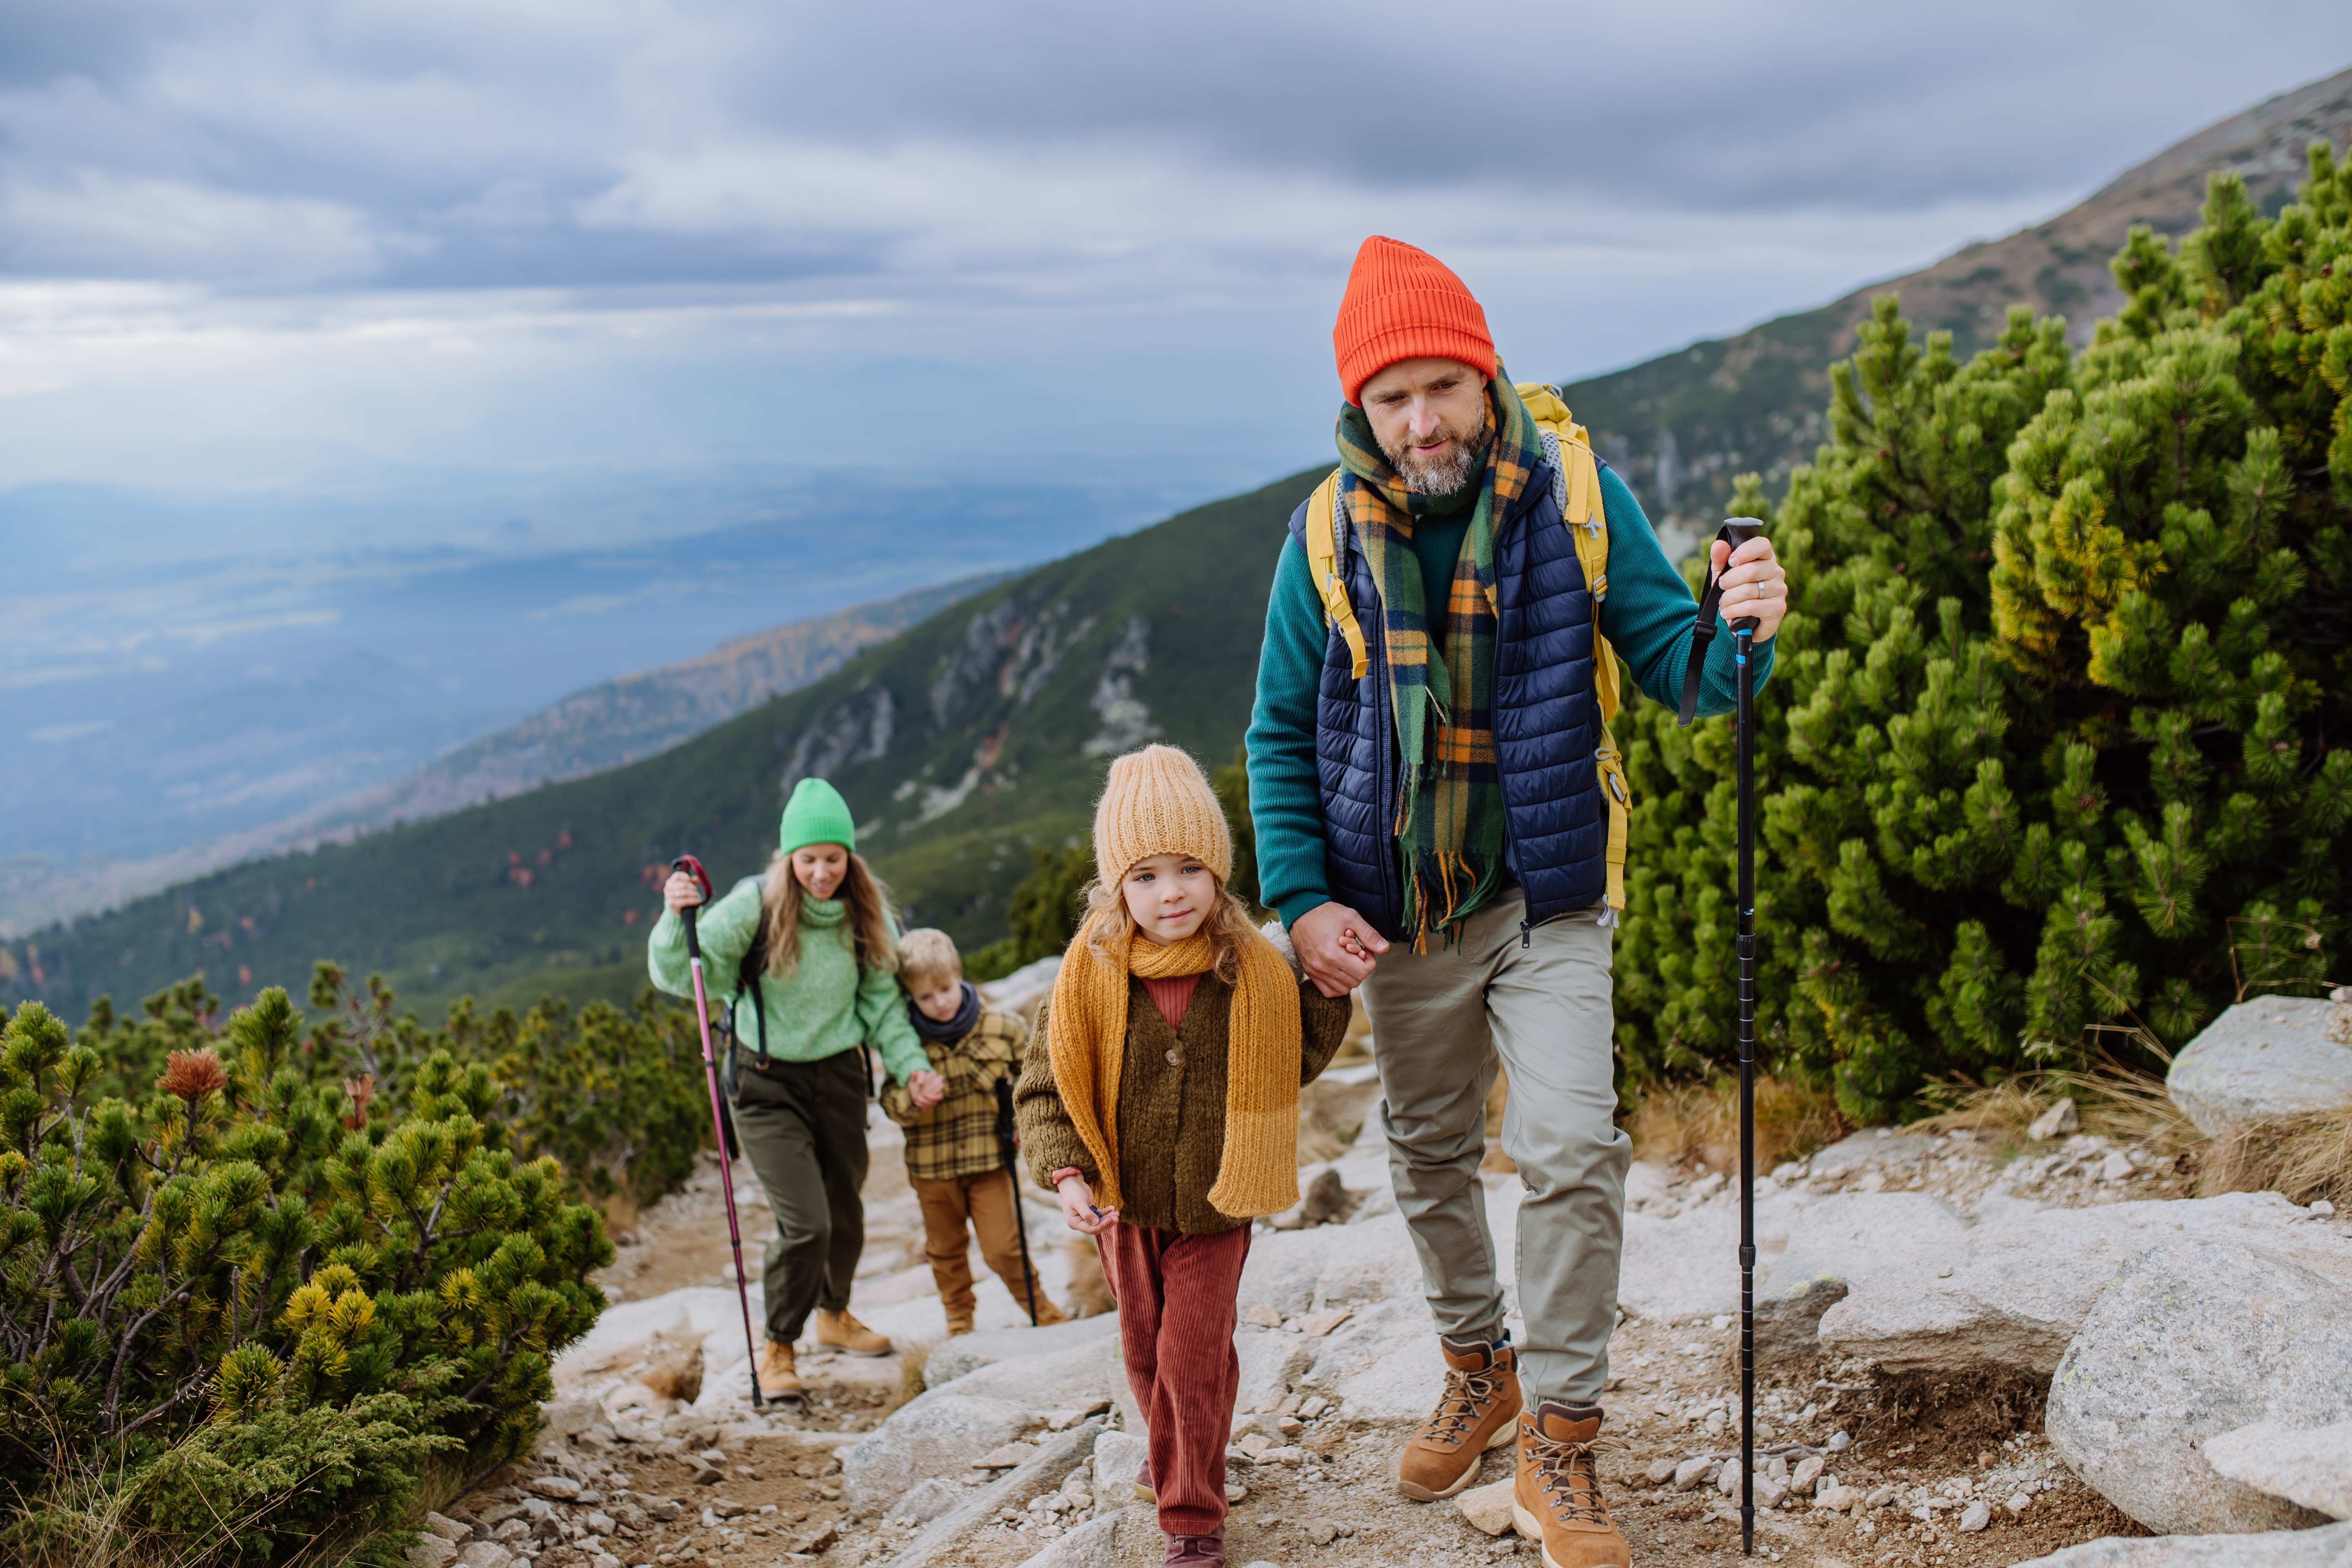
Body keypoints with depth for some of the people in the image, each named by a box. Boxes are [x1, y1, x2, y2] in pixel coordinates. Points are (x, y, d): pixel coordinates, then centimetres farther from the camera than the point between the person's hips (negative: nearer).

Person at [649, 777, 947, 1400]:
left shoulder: (867, 911, -6)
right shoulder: (755, 905, -18)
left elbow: (881, 997, 4)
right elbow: (678, 975, -19)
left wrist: (911, 1065, -6)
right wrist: (677, 916, -36)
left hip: (839, 1074, 4)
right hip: (767, 1083, -4)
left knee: (846, 1213, 17)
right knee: (805, 1224, -11)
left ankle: (835, 1317, 45)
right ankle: (778, 1348, 13)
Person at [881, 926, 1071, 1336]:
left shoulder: (1002, 1029, -7)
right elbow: (890, 1100, -6)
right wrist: (910, 1100, -27)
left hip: (990, 1159, -1)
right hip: (932, 1167, 1)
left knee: (1003, 1246, -2)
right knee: (945, 1249, 16)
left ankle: (1038, 1305, 22)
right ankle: (958, 1320, 36)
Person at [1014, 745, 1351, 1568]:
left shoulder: (1253, 971, -12)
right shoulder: (1090, 975, -14)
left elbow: (1290, 1065, 2)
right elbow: (1043, 1086, -9)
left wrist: (1329, 995, -11)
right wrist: (1065, 1172, -21)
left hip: (1216, 1204, -2)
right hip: (1126, 1203, 2)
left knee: (1194, 1357, -4)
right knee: (1144, 1351, 21)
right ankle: (1172, 1453, 48)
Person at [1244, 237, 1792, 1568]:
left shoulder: (1575, 495, -8)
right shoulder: (1329, 535, -5)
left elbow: (1673, 668, -6)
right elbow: (1281, 736, 2)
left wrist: (1739, 632, -29)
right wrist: (1301, 898, -8)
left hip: (1547, 902, -2)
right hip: (1399, 918, 2)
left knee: (1572, 1150, -14)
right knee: (1430, 1158, 16)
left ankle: (1561, 1435, 4)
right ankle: (1479, 1372, 40)